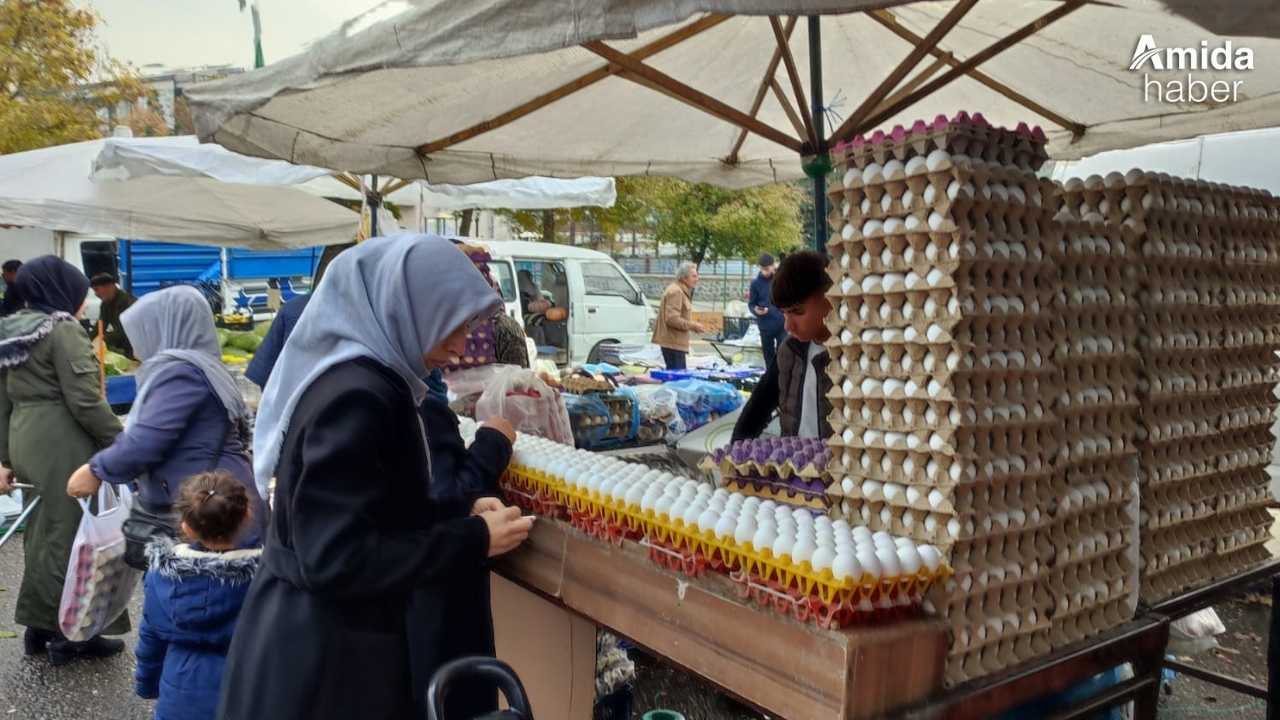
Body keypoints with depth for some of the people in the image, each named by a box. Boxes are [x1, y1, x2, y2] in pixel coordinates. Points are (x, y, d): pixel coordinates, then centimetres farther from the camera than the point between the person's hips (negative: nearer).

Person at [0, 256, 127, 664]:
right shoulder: (63, 330, -13)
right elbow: (84, 400, -19)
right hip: (63, 446, -9)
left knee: (44, 534, 18)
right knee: (71, 536, 1)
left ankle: (40, 626, 28)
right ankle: (69, 635, 10)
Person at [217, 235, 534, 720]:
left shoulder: (355, 376, 5)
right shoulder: (356, 396, -25)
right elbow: (336, 560, -27)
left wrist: (461, 515, -1)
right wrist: (473, 540, -20)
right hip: (320, 656, -9)